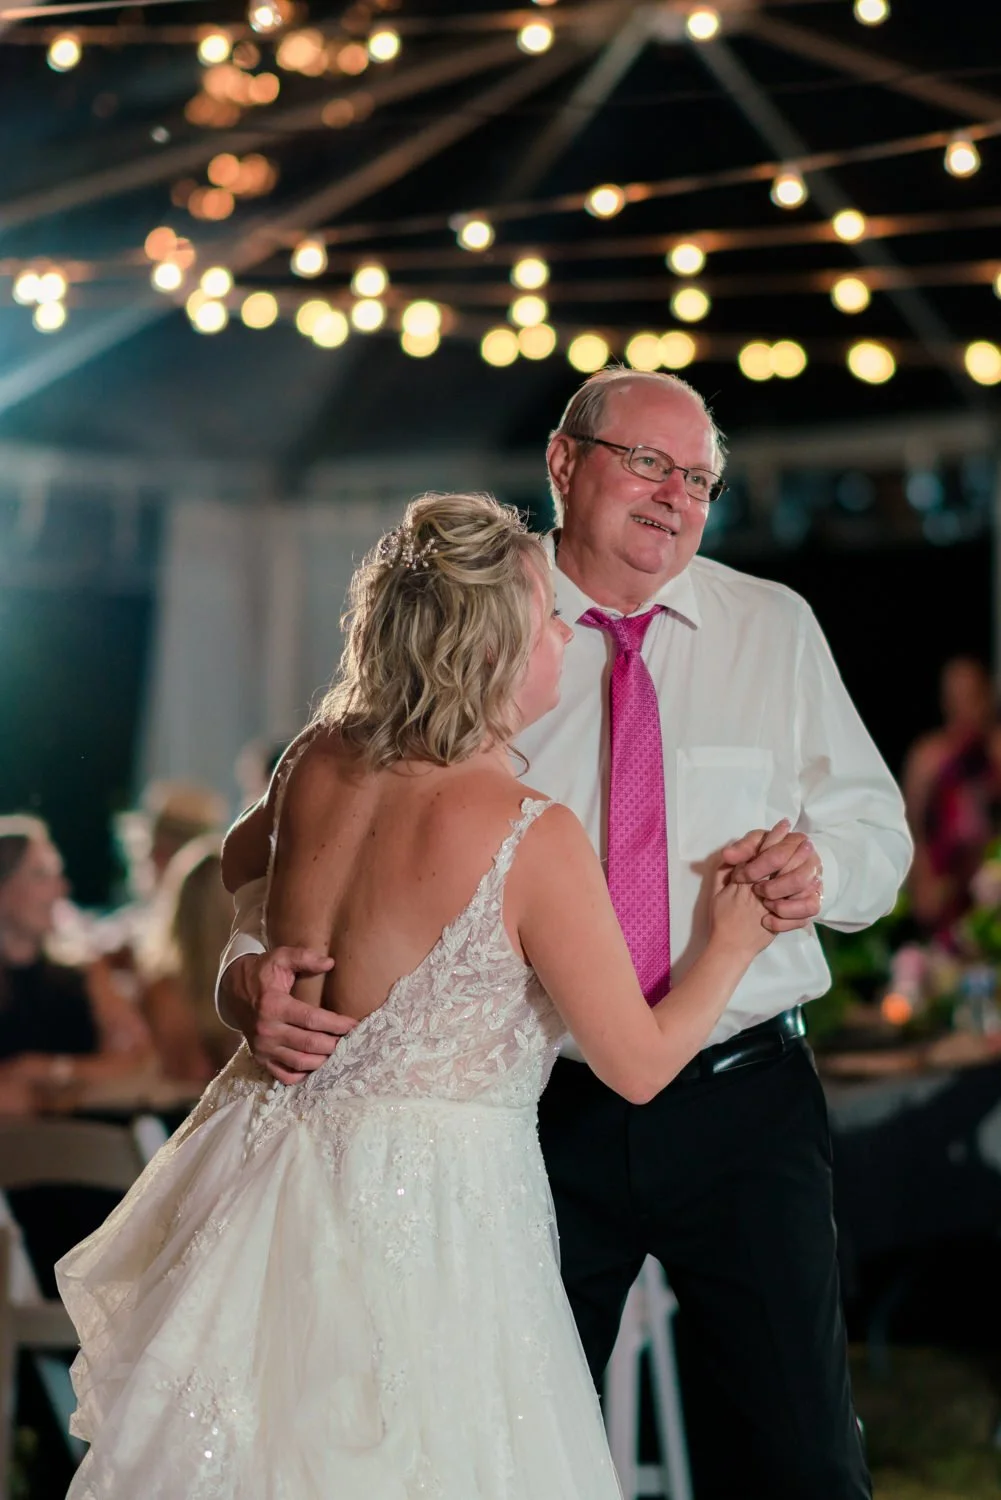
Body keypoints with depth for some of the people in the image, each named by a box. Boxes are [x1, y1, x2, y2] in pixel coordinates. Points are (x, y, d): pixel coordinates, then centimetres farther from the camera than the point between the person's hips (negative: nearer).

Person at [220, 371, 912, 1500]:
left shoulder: (774, 630, 8)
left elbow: (876, 830, 11)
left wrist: (823, 866, -13)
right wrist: (255, 969, -24)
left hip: (742, 1103, 1)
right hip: (540, 1110, 0)